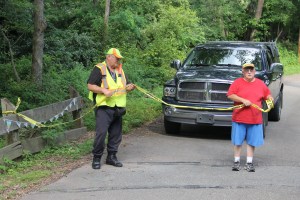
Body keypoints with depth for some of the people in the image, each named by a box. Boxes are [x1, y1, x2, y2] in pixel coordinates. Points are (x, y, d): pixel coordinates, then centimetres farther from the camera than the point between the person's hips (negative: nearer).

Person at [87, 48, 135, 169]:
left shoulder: (120, 70, 18)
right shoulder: (99, 69, -2)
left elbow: (125, 86, 25)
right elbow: (90, 86, -8)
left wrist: (129, 87, 1)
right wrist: (104, 90, -21)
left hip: (118, 109, 7)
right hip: (104, 108, -7)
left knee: (116, 134, 9)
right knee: (101, 133, -13)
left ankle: (111, 157, 21)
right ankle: (96, 158, 0)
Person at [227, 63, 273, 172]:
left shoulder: (260, 84, 9)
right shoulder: (237, 82, -1)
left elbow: (268, 95, 19)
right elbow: (230, 95, -8)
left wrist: (270, 99, -3)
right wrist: (243, 100, -18)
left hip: (255, 119, 2)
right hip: (239, 118, -2)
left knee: (252, 142, 7)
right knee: (237, 141, 5)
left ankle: (249, 162, 16)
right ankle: (236, 161, 17)